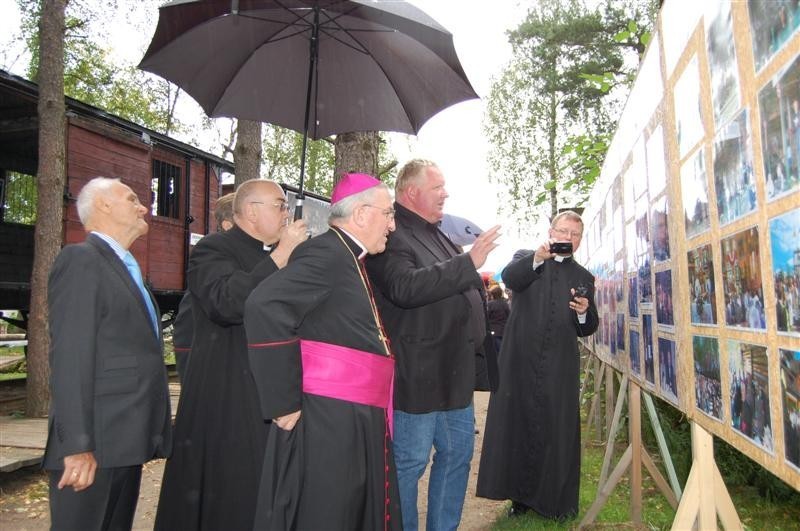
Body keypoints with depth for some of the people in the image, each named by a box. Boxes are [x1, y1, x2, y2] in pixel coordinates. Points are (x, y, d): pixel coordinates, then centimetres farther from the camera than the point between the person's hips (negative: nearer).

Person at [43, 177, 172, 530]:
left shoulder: (127, 268, 18)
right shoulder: (81, 259, -9)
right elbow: (70, 357, -17)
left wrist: (152, 433, 16)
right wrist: (77, 445, -21)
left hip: (127, 440, 9)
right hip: (95, 444, -8)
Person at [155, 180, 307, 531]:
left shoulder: (269, 258, 19)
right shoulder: (213, 248, -6)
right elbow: (227, 303, -26)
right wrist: (281, 255, -22)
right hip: (226, 398, -7)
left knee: (262, 496, 8)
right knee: (226, 496, -4)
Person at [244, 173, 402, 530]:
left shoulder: (351, 260, 16)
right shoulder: (326, 253, -13)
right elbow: (264, 307, -26)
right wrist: (284, 403, -22)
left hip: (358, 424, 10)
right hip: (326, 423, -9)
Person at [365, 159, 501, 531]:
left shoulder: (438, 235, 16)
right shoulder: (392, 237, -15)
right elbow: (406, 287, -32)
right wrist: (468, 262, -29)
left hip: (455, 372, 10)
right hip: (418, 375, -10)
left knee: (458, 453, 19)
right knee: (410, 462, 3)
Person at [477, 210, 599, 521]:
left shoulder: (584, 278, 15)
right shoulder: (525, 258, 10)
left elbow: (587, 329, 12)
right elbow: (509, 278, -14)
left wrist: (584, 312, -8)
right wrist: (537, 258, -29)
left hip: (561, 367, 2)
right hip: (521, 360, -1)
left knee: (558, 430, 3)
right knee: (517, 423, 4)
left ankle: (556, 499, 18)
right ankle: (520, 495, 18)